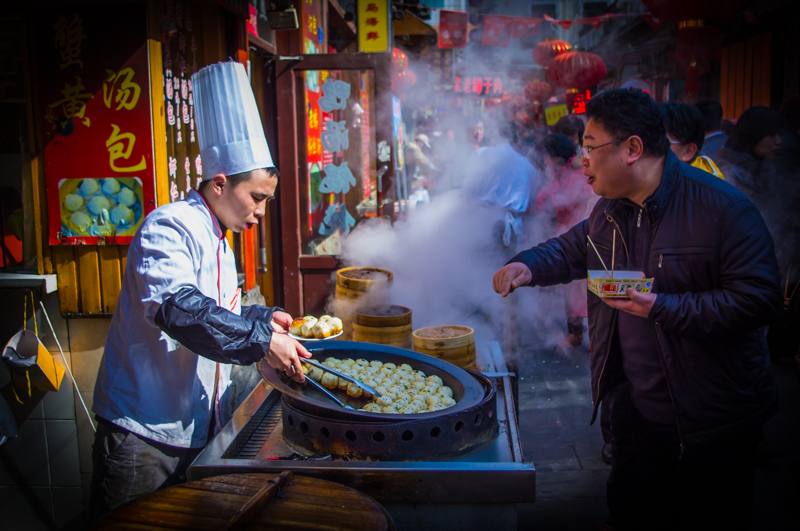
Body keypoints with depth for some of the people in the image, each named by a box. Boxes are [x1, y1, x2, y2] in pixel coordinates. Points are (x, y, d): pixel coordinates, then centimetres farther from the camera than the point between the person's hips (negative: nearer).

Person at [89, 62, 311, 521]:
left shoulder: (218, 244, 17)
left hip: (197, 430, 9)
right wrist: (262, 339, -34)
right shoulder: (170, 227, -15)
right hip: (142, 431, -9)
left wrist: (265, 317, 13)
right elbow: (176, 309, -32)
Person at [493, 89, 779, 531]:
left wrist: (662, 308, -27)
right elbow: (573, 249, 22)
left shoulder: (721, 207, -19)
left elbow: (757, 299, -22)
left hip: (714, 425, -6)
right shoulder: (610, 211, 5)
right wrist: (529, 265, 1)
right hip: (638, 415, 6)